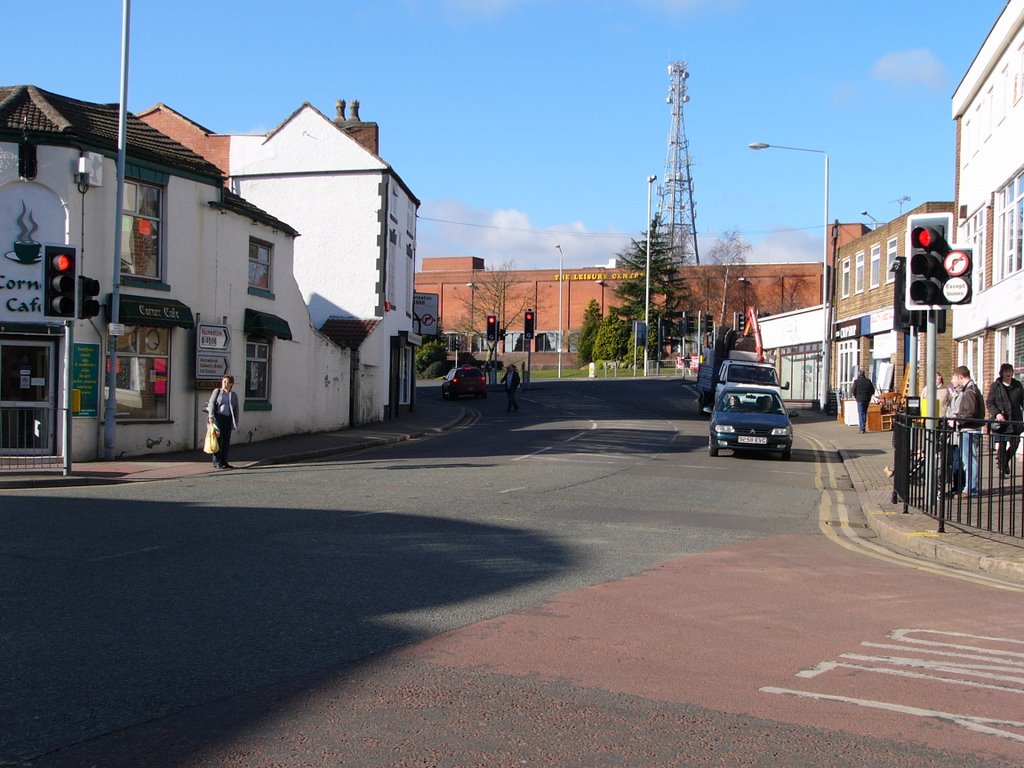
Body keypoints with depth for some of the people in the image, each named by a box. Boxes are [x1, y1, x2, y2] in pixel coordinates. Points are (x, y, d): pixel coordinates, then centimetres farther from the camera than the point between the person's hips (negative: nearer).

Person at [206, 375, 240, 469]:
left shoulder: (234, 396, 15)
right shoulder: (217, 391, 7)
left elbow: (236, 410, 13)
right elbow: (211, 403, -1)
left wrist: (236, 423, 5)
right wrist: (211, 416, -14)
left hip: (227, 419, 4)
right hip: (217, 417, -4)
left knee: (226, 441, 3)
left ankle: (224, 462, 11)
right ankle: (217, 462, -4)